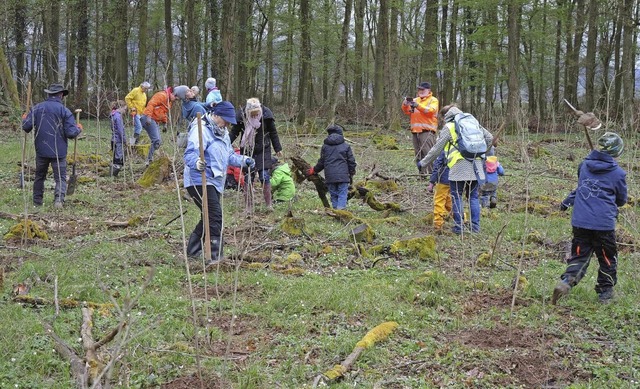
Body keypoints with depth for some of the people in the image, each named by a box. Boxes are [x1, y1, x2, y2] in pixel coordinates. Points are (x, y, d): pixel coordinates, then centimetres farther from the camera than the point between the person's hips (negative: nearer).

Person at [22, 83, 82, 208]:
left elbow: (26, 127, -3)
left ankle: (37, 201, 23)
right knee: (60, 177, 1)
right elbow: (71, 133, -12)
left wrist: (24, 119, 18)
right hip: (59, 151, -3)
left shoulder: (36, 108, -1)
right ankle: (59, 198, -21)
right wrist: (78, 129, 9)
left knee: (39, 176, 18)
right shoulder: (65, 111, -8)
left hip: (41, 150, 3)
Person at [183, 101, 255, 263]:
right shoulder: (201, 130, -16)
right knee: (215, 215, -17)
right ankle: (215, 256, -16)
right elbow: (189, 154, -27)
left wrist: (244, 161, 8)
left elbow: (229, 155, 26)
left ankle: (193, 250, 32)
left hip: (215, 182, 11)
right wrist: (197, 163, -49)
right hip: (200, 181, -10)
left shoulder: (223, 133, 17)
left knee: (209, 217, 18)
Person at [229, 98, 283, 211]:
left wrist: (278, 149, 8)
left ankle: (269, 205, 5)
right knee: (248, 179, 2)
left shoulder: (266, 114, -11)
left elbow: (273, 132, 3)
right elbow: (234, 132, 0)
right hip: (247, 151, 1)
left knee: (264, 177, -7)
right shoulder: (241, 115, -12)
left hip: (263, 151, -1)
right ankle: (249, 207, 9)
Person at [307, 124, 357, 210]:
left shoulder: (325, 146, 7)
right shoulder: (345, 146, 4)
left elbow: (321, 162, 12)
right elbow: (351, 162, 5)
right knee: (342, 195, -2)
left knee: (333, 195, 10)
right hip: (343, 176, -2)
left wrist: (314, 170, 29)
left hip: (330, 176, 2)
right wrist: (351, 174, 17)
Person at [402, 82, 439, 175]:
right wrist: (405, 104, -7)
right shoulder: (415, 100, 22)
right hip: (415, 130, 6)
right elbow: (407, 111, 15)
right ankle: (421, 172, 11)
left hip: (427, 131, -6)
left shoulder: (433, 100, 5)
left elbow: (431, 111, -12)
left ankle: (431, 171, -15)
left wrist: (418, 106, -20)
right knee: (418, 153, 6)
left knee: (428, 152, -14)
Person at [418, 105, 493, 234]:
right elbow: (489, 137, 16)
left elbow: (437, 149, 1)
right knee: (473, 196, 12)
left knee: (457, 197, 4)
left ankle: (459, 226, 3)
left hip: (459, 167, -5)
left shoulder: (448, 127, 1)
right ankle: (475, 226, 10)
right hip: (475, 166, 5)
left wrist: (423, 162, 10)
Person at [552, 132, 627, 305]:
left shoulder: (584, 165, 4)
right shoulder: (618, 173, -5)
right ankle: (605, 292, 20)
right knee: (608, 259, 14)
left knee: (579, 256, 11)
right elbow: (622, 200, 9)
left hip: (580, 221, 3)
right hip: (604, 224, -3)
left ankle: (566, 281, -12)